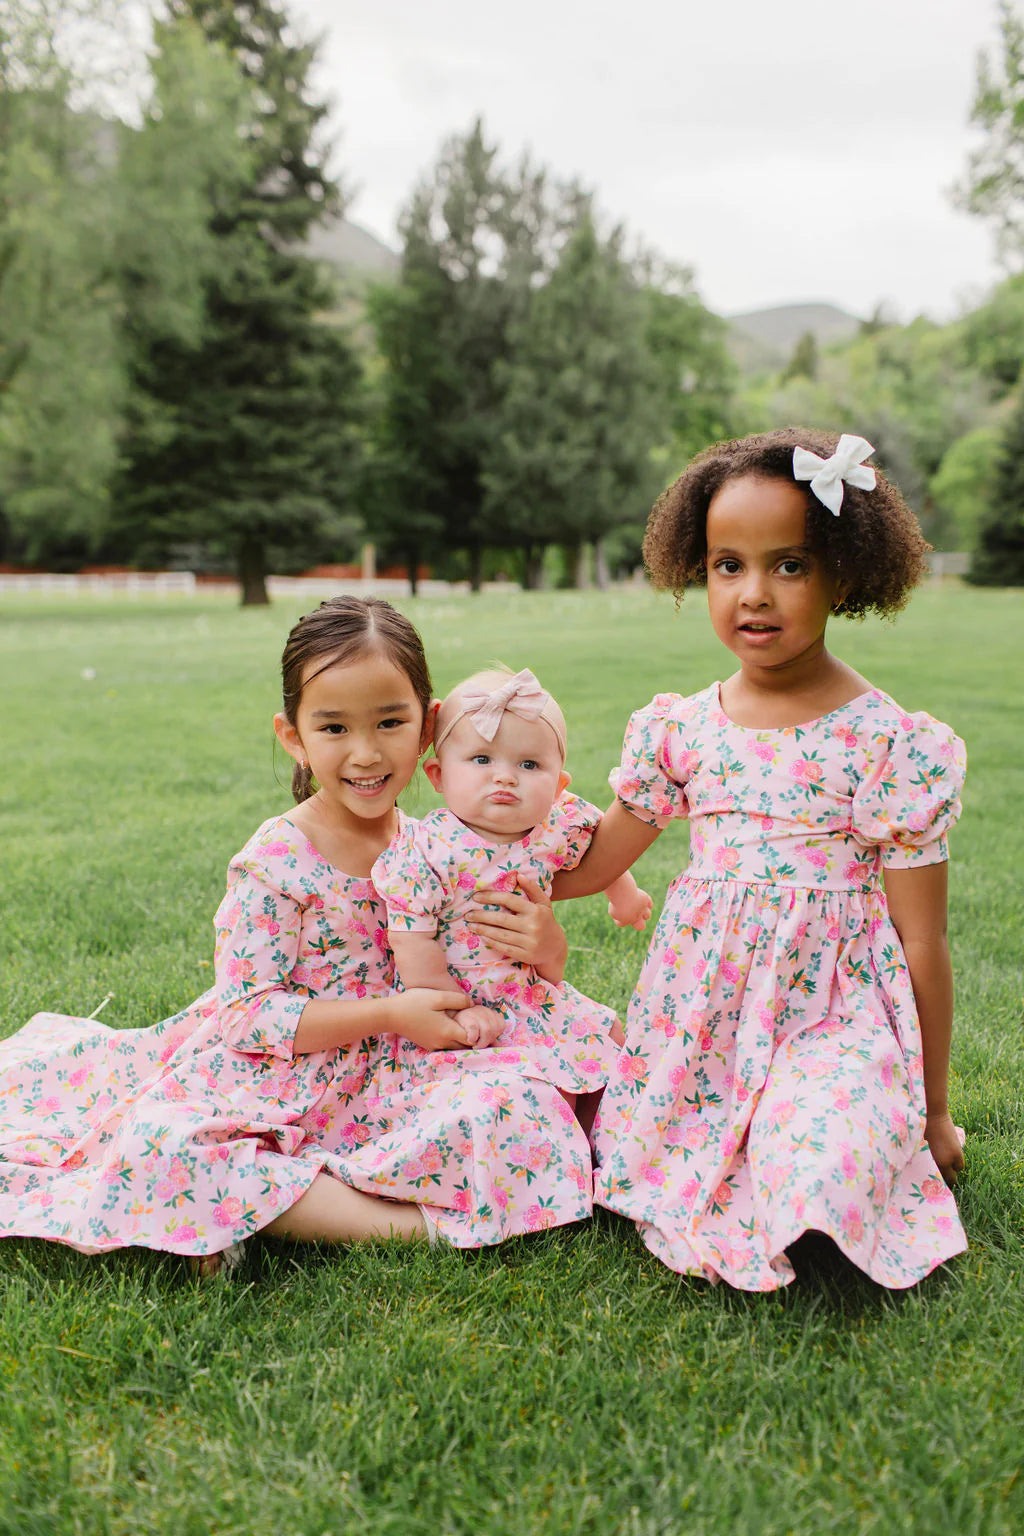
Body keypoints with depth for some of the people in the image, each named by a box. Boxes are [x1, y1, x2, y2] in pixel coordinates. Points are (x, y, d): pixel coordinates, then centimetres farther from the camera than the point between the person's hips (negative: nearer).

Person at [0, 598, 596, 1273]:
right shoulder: (274, 863, -10)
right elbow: (250, 1014, -12)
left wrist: (547, 951, -13)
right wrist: (389, 1014, -19)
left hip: (401, 1078, 3)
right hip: (274, 1080, -3)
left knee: (525, 1110, -26)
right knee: (158, 1141, -30)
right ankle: (399, 1222, -28)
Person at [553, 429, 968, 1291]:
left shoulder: (894, 746, -10)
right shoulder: (683, 731, 0)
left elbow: (922, 945, -4)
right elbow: (593, 863, 14)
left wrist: (934, 1110, 3)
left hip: (833, 1015, -3)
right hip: (705, 1013, 4)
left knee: (817, 1178, -24)